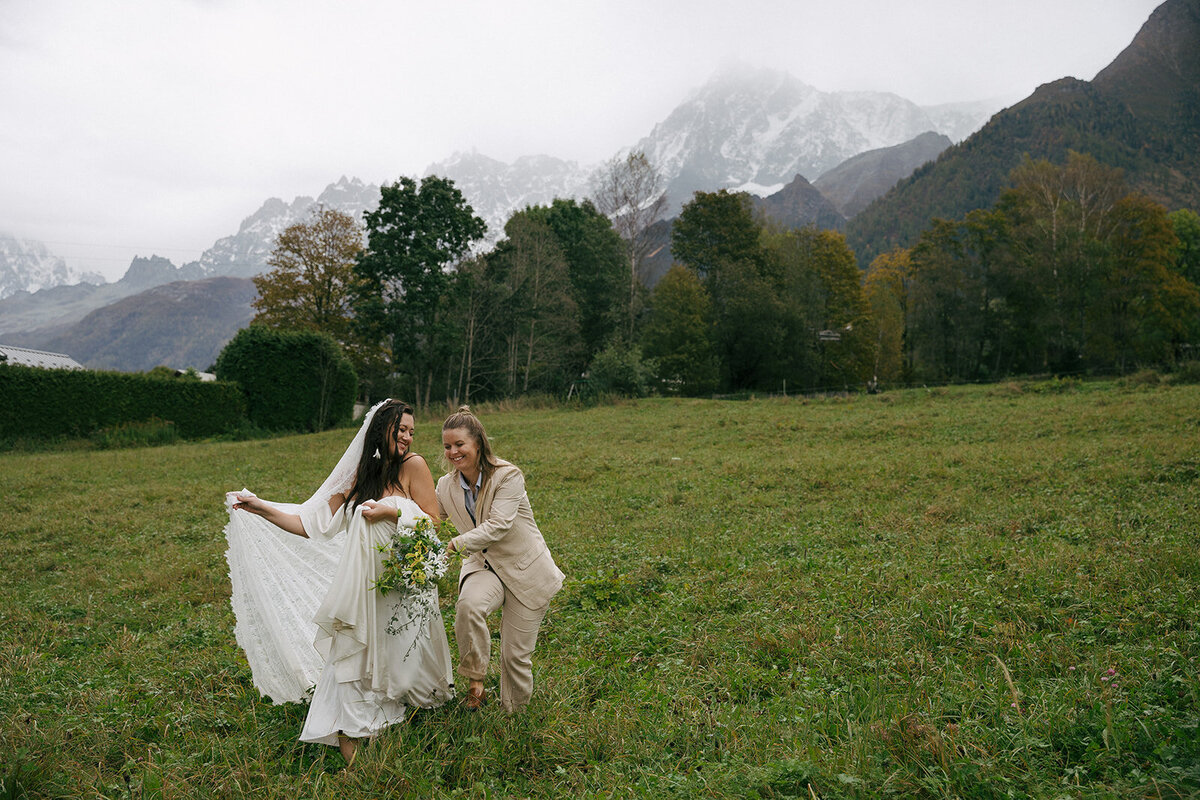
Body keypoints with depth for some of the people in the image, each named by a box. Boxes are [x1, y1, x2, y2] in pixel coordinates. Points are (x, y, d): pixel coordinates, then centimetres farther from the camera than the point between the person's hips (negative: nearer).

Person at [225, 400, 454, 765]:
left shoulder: (413, 466, -6)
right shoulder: (354, 479, 2)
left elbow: (433, 523, -6)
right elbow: (309, 524, 5)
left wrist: (393, 511, -19)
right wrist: (259, 507, 0)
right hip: (366, 588, 2)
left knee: (405, 662, 10)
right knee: (355, 658, -2)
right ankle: (352, 734, 9)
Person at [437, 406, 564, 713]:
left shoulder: (507, 476, -19)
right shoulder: (446, 485, -2)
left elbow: (497, 526, -29)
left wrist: (455, 544, -39)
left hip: (525, 571, -3)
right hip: (484, 566, 3)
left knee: (516, 654, 0)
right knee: (468, 604, -33)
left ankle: (514, 717, 24)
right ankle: (475, 682, -15)